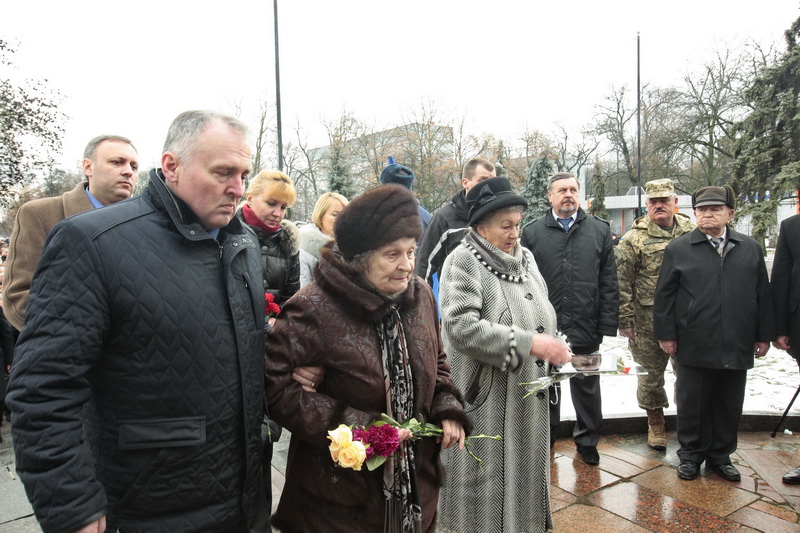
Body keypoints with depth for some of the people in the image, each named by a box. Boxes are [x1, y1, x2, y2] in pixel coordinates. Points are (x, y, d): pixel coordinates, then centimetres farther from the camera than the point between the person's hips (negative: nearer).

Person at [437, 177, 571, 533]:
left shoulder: (526, 257, 10)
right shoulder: (463, 261, -13)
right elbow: (461, 327, -24)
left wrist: (552, 350, 1)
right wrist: (528, 343, -24)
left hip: (527, 399, 7)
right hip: (485, 401, -6)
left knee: (523, 476, 18)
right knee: (486, 486, 6)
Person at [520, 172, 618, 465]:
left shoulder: (600, 230, 5)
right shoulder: (532, 232, 2)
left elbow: (608, 284, 3)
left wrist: (607, 326, -3)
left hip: (586, 330, 1)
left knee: (587, 390, 15)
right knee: (546, 389, 15)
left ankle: (587, 441, 35)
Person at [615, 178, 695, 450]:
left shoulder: (692, 231, 4)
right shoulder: (635, 238, -6)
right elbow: (622, 282, -7)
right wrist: (625, 321, -9)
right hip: (648, 320, -2)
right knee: (651, 371, 10)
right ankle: (655, 420, 30)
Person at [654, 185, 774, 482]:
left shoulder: (750, 249, 8)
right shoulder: (678, 249, -1)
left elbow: (763, 294, 10)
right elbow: (664, 295, -2)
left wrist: (764, 335, 8)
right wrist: (666, 334, -5)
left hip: (737, 346, 3)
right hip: (693, 346, -3)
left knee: (730, 406, 14)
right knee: (692, 404, 9)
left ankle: (721, 455, 31)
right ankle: (691, 455, 26)